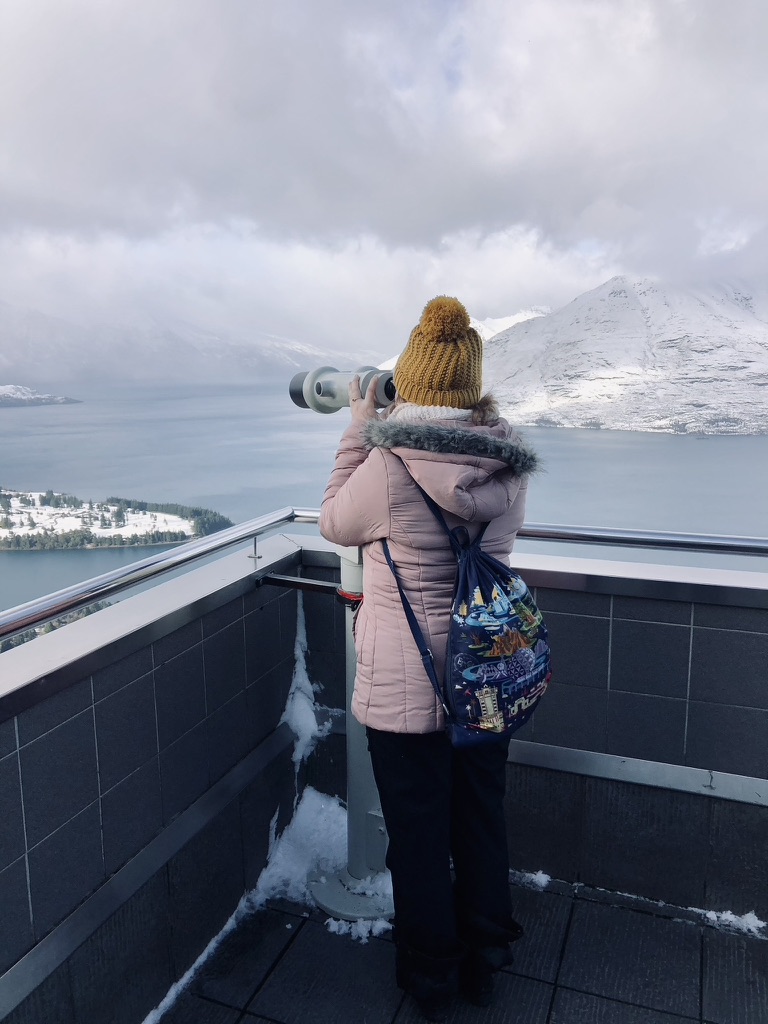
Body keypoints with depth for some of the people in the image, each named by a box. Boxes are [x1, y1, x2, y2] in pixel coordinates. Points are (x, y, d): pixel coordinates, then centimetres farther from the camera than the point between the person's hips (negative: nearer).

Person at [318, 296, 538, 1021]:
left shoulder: (386, 467, -24)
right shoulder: (509, 465, -8)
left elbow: (335, 523, -4)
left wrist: (359, 426, -1)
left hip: (404, 688, -5)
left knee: (418, 837, 16)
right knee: (482, 823, 23)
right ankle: (484, 963, 45)